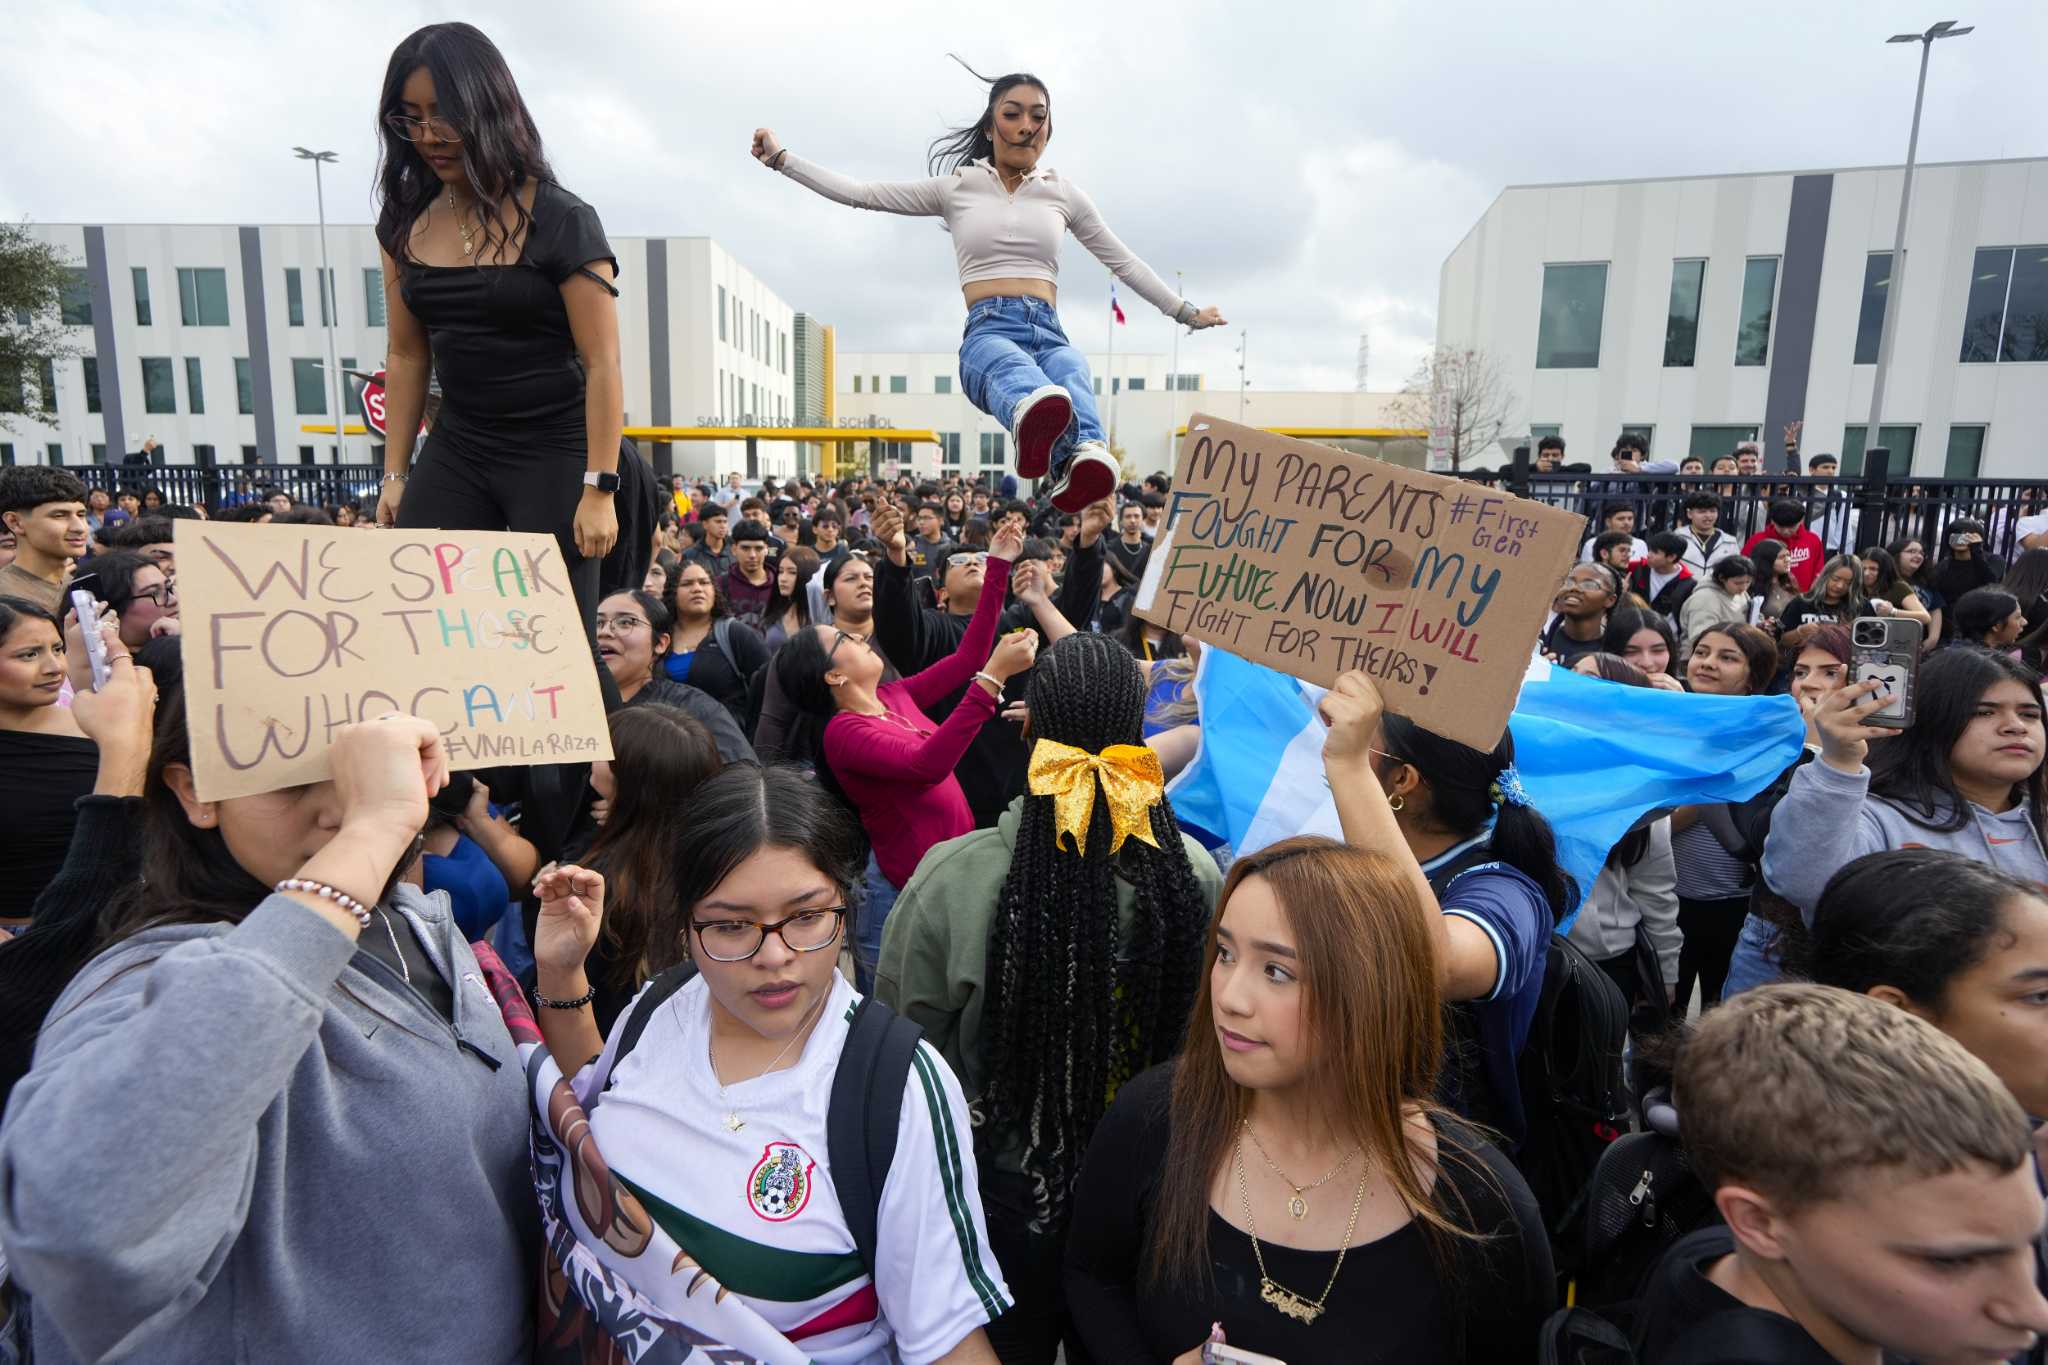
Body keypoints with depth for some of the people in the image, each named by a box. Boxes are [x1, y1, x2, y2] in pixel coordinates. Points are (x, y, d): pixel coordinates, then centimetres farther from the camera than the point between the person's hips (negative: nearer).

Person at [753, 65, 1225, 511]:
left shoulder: (1062, 191, 22)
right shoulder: (956, 187, 17)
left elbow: (1123, 262, 27)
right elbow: (859, 194, 17)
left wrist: (1186, 312, 28)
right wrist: (780, 158, 14)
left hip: (1048, 333, 2)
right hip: (989, 331, -2)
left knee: (1071, 377, -39)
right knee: (1013, 369, -42)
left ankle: (1084, 459, -70)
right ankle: (1038, 415, -77)